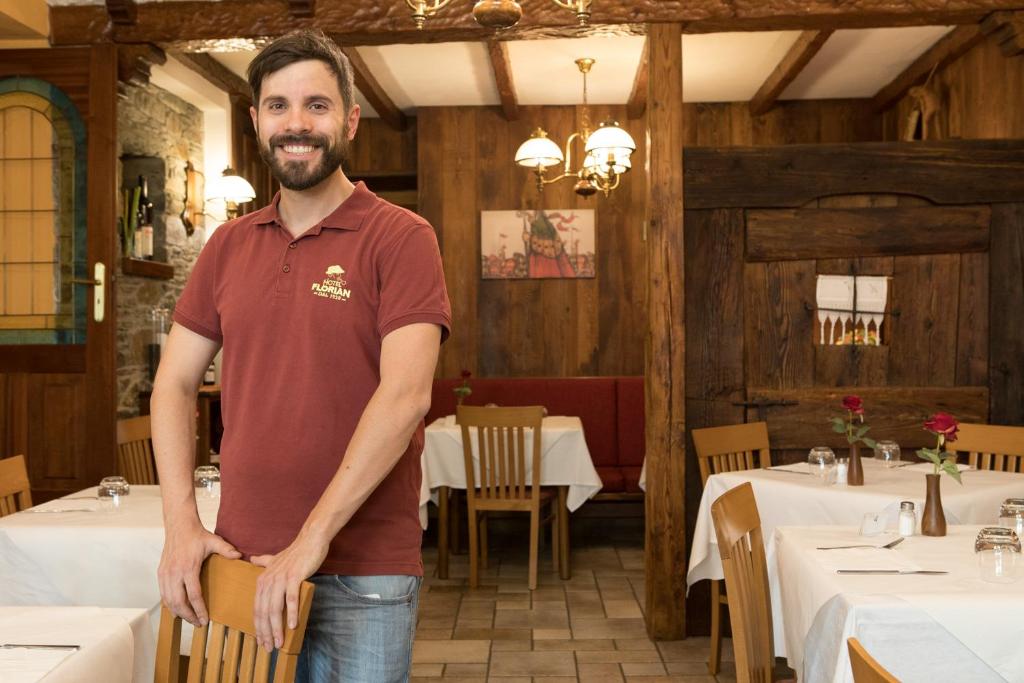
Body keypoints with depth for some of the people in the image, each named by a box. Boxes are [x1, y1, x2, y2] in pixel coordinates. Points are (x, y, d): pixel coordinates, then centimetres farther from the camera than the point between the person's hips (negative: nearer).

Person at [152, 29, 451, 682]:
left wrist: (313, 538, -19)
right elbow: (175, 384, 10)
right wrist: (181, 525, -1)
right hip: (240, 562, 5)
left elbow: (406, 395, -17)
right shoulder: (229, 245, 9)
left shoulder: (401, 237, -7)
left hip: (365, 573, -4)